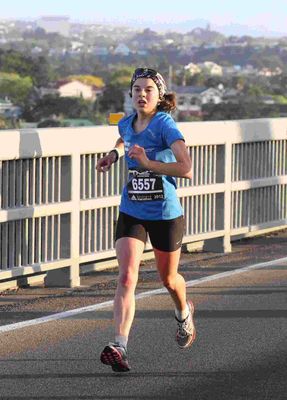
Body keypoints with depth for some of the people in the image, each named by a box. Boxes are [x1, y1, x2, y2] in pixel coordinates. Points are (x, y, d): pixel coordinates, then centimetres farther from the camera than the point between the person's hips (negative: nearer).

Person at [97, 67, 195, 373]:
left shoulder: (165, 125, -17)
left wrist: (149, 163, -33)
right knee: (126, 277, -16)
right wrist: (114, 153, 11)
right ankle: (119, 346, -26)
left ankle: (184, 313, 53)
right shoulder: (127, 123, 1)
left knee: (168, 279, 19)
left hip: (165, 215, -3)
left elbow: (186, 169, -28)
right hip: (131, 213, 3)